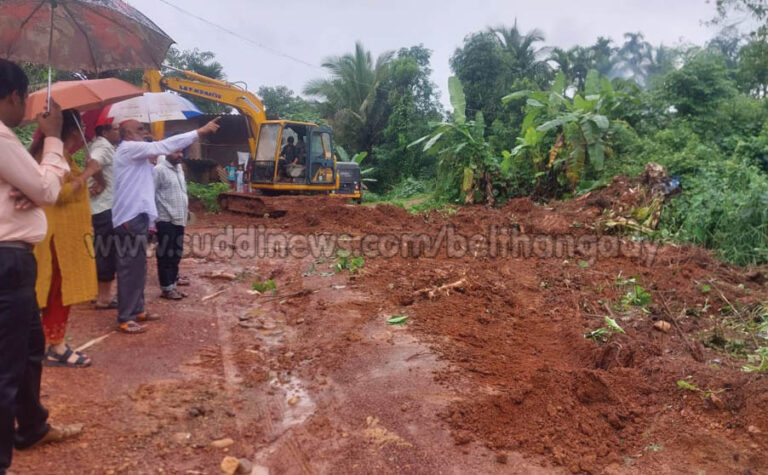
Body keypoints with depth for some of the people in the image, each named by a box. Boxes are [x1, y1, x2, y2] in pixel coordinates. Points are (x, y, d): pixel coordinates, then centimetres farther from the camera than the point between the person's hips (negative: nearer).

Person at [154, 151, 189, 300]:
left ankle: (172, 285, 24)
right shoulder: (159, 170, -13)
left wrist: (185, 208, 16)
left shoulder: (179, 168, 13)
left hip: (179, 220, 8)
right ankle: (167, 289, 10)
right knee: (166, 256, 1)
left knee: (176, 254, 14)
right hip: (166, 220, -8)